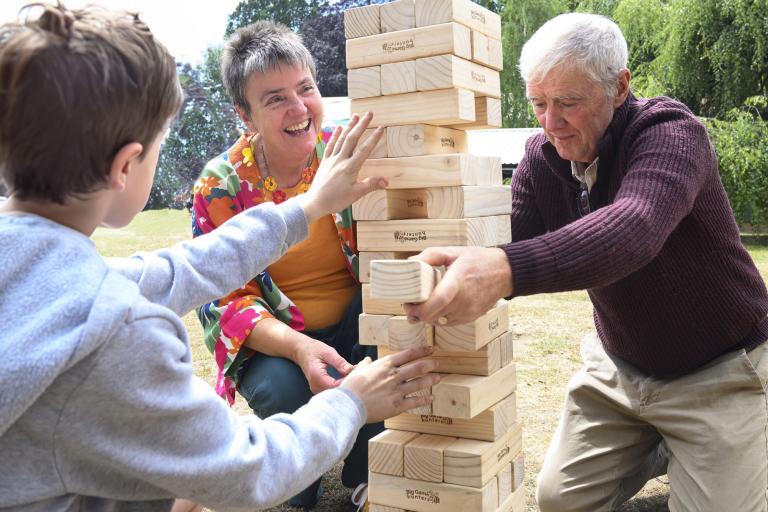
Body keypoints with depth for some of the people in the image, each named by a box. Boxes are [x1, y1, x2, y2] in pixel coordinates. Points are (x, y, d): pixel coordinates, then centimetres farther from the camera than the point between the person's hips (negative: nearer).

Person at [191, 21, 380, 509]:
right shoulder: (221, 186, -10)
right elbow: (223, 300, -12)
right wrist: (299, 347, -30)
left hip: (357, 327, 2)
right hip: (275, 340, -2)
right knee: (283, 390, -34)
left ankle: (367, 470, -9)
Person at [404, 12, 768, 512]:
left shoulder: (672, 134, -25)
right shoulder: (542, 156, -6)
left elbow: (632, 230, -47)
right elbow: (510, 253, -13)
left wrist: (506, 270, -63)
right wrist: (456, 277, -35)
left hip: (717, 371, -5)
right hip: (619, 365, 6)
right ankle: (656, 448, 31)